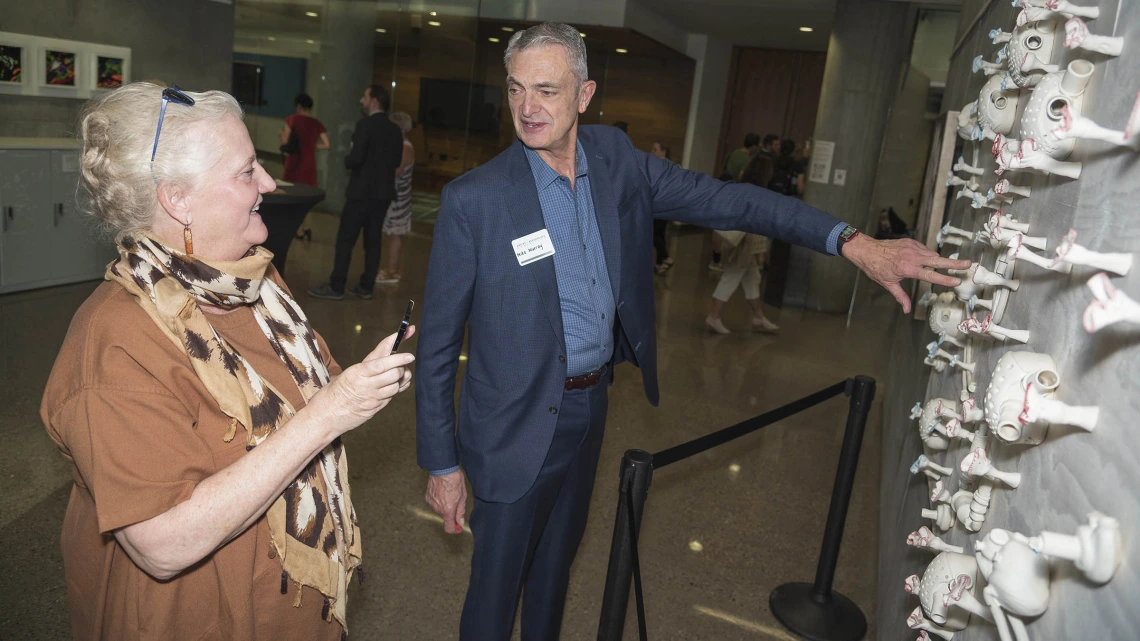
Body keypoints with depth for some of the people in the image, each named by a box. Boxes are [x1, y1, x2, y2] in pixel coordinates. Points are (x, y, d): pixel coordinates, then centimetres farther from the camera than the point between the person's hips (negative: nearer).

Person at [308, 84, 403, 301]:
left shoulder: (365, 124, -13)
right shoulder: (395, 129, 8)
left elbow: (356, 158, -20)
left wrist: (346, 161, 0)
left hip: (362, 191, -7)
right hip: (383, 192, 7)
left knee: (345, 238, -1)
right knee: (373, 240, 10)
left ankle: (336, 287, 2)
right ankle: (366, 287, 14)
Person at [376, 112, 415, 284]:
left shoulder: (406, 148, -16)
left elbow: (394, 173, -22)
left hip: (397, 197, -9)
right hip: (393, 196, 9)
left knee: (395, 234, -4)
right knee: (393, 234, 13)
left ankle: (392, 272, 1)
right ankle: (393, 269, 20)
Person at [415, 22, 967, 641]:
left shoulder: (616, 159, -4)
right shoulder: (473, 199, -19)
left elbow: (722, 199, -4)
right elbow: (438, 341, -13)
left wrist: (851, 241, -13)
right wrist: (441, 462, -10)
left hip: (592, 403, 5)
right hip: (518, 421, -5)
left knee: (558, 553, 25)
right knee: (496, 584, 10)